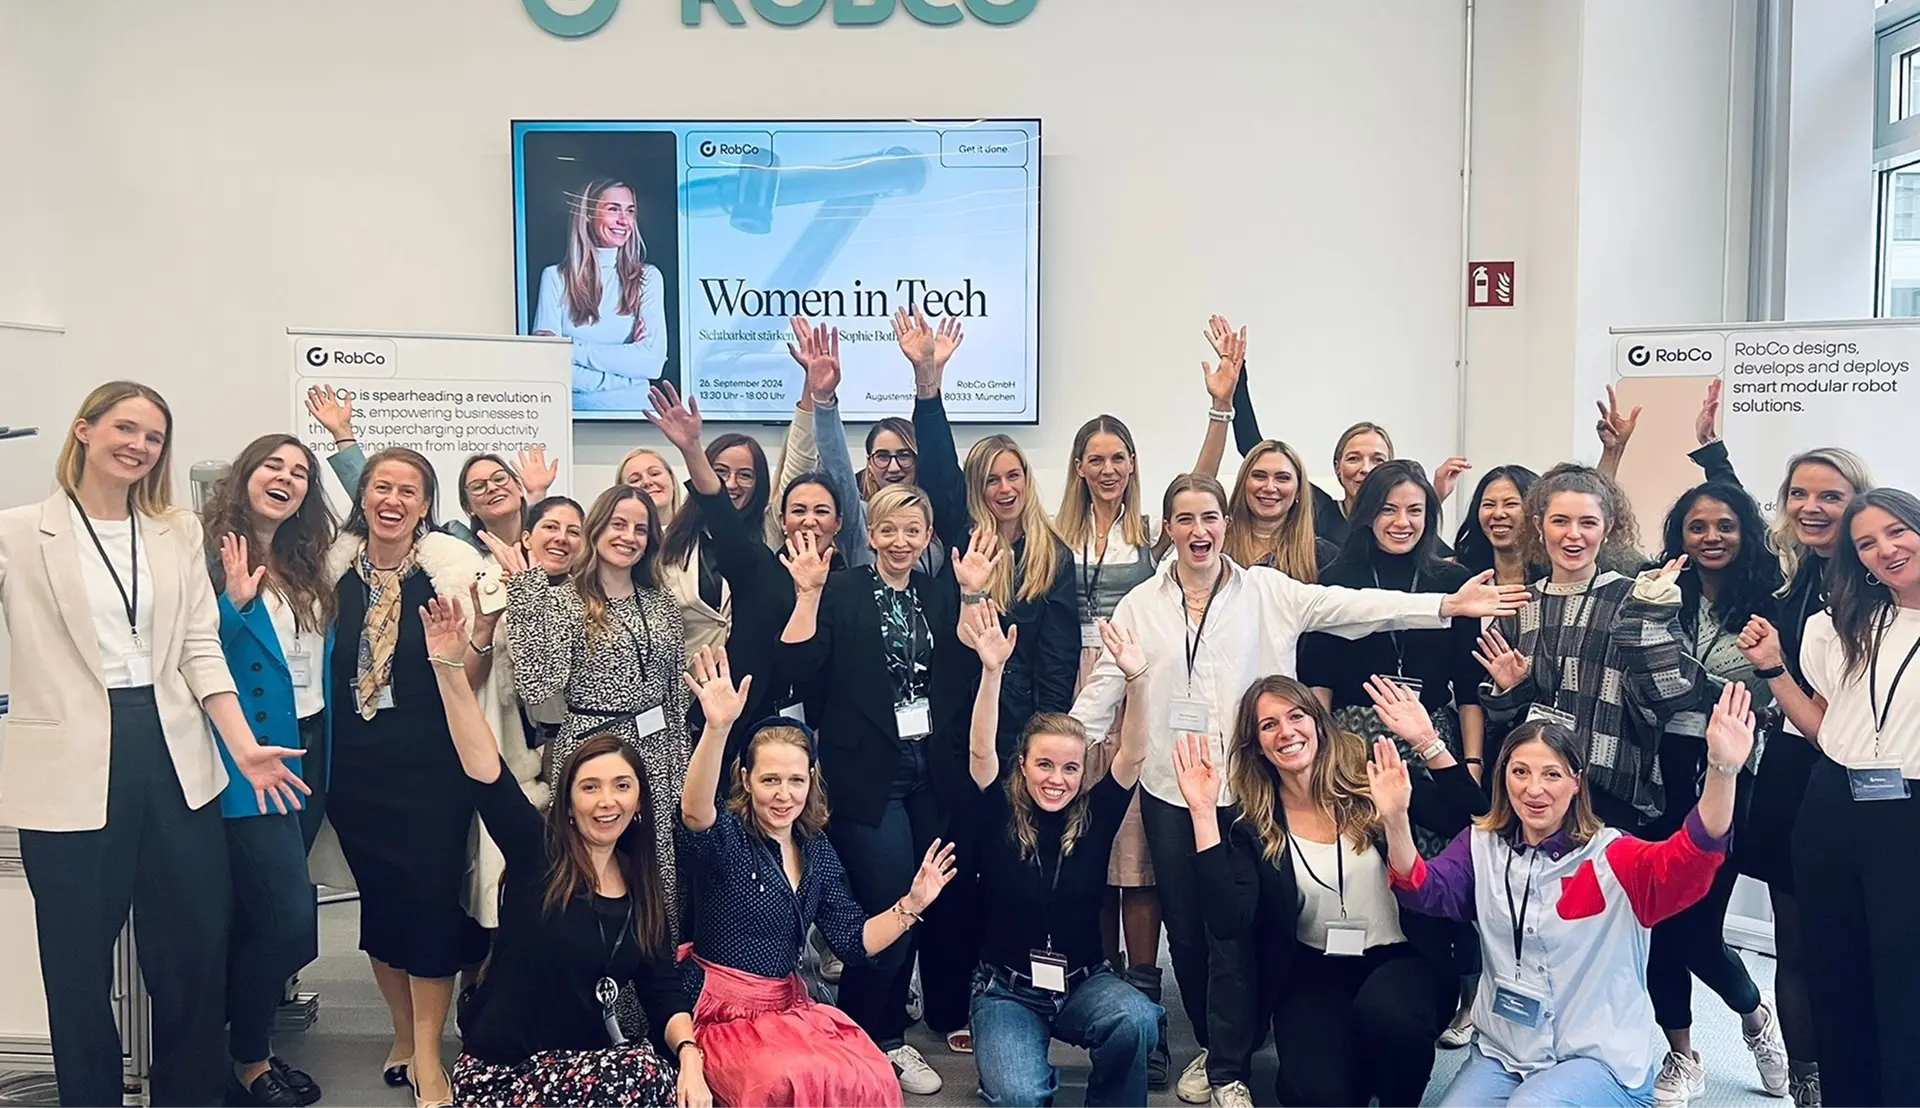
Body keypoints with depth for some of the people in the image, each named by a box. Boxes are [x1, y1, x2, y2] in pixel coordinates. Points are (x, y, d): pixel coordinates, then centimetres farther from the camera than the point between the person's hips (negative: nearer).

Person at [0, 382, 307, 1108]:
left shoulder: (179, 532, 11)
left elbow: (201, 650, 7)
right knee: (79, 957, 8)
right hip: (72, 767, -3)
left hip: (173, 755, 4)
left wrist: (244, 746, -2)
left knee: (197, 946, 10)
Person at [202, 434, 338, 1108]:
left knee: (259, 912, 15)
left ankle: (239, 1041, 29)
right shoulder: (210, 554, -9)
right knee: (290, 918, -7)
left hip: (309, 752, 7)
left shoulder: (307, 567, 11)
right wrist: (232, 602, -28)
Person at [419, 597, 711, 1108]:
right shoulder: (536, 851, -7)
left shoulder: (643, 889, 6)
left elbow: (662, 989, 3)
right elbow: (485, 769, -20)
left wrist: (689, 1055, -17)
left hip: (582, 1064, 5)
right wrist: (449, 668, -32)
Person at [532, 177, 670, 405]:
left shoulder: (647, 277, 4)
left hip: (633, 409, 4)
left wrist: (570, 348, -12)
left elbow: (652, 362, -9)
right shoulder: (555, 277, 2)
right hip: (574, 410, -4)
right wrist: (626, 358, -12)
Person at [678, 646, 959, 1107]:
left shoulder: (816, 848, 7)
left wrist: (911, 905, -5)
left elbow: (852, 940, 9)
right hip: (724, 1016, -5)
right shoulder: (726, 836, -11)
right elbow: (694, 812, -37)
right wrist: (716, 728, -53)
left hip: (789, 1007, 5)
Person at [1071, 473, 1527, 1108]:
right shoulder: (1139, 606, 5)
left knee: (1231, 929, -3)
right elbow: (1103, 689, 4)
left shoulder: (1266, 591, 1)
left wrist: (1448, 606, -15)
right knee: (1184, 929, 10)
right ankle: (1212, 1046, 31)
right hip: (1167, 790, 2)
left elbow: (1352, 605, -6)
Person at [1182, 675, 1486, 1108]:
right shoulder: (1254, 828, 0)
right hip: (1315, 976, 1)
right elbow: (1229, 922, -16)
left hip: (1404, 959, 0)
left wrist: (1426, 741, -15)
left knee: (1382, 1011, -35)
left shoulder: (1372, 779, -1)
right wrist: (1203, 812, -17)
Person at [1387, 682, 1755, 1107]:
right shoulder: (1482, 845, 2)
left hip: (1601, 1059, -4)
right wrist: (1396, 821, -33)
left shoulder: (1612, 857, -10)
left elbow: (1691, 860, -28)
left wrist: (1722, 771, -46)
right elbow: (1427, 891, -12)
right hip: (1502, 1052, 4)